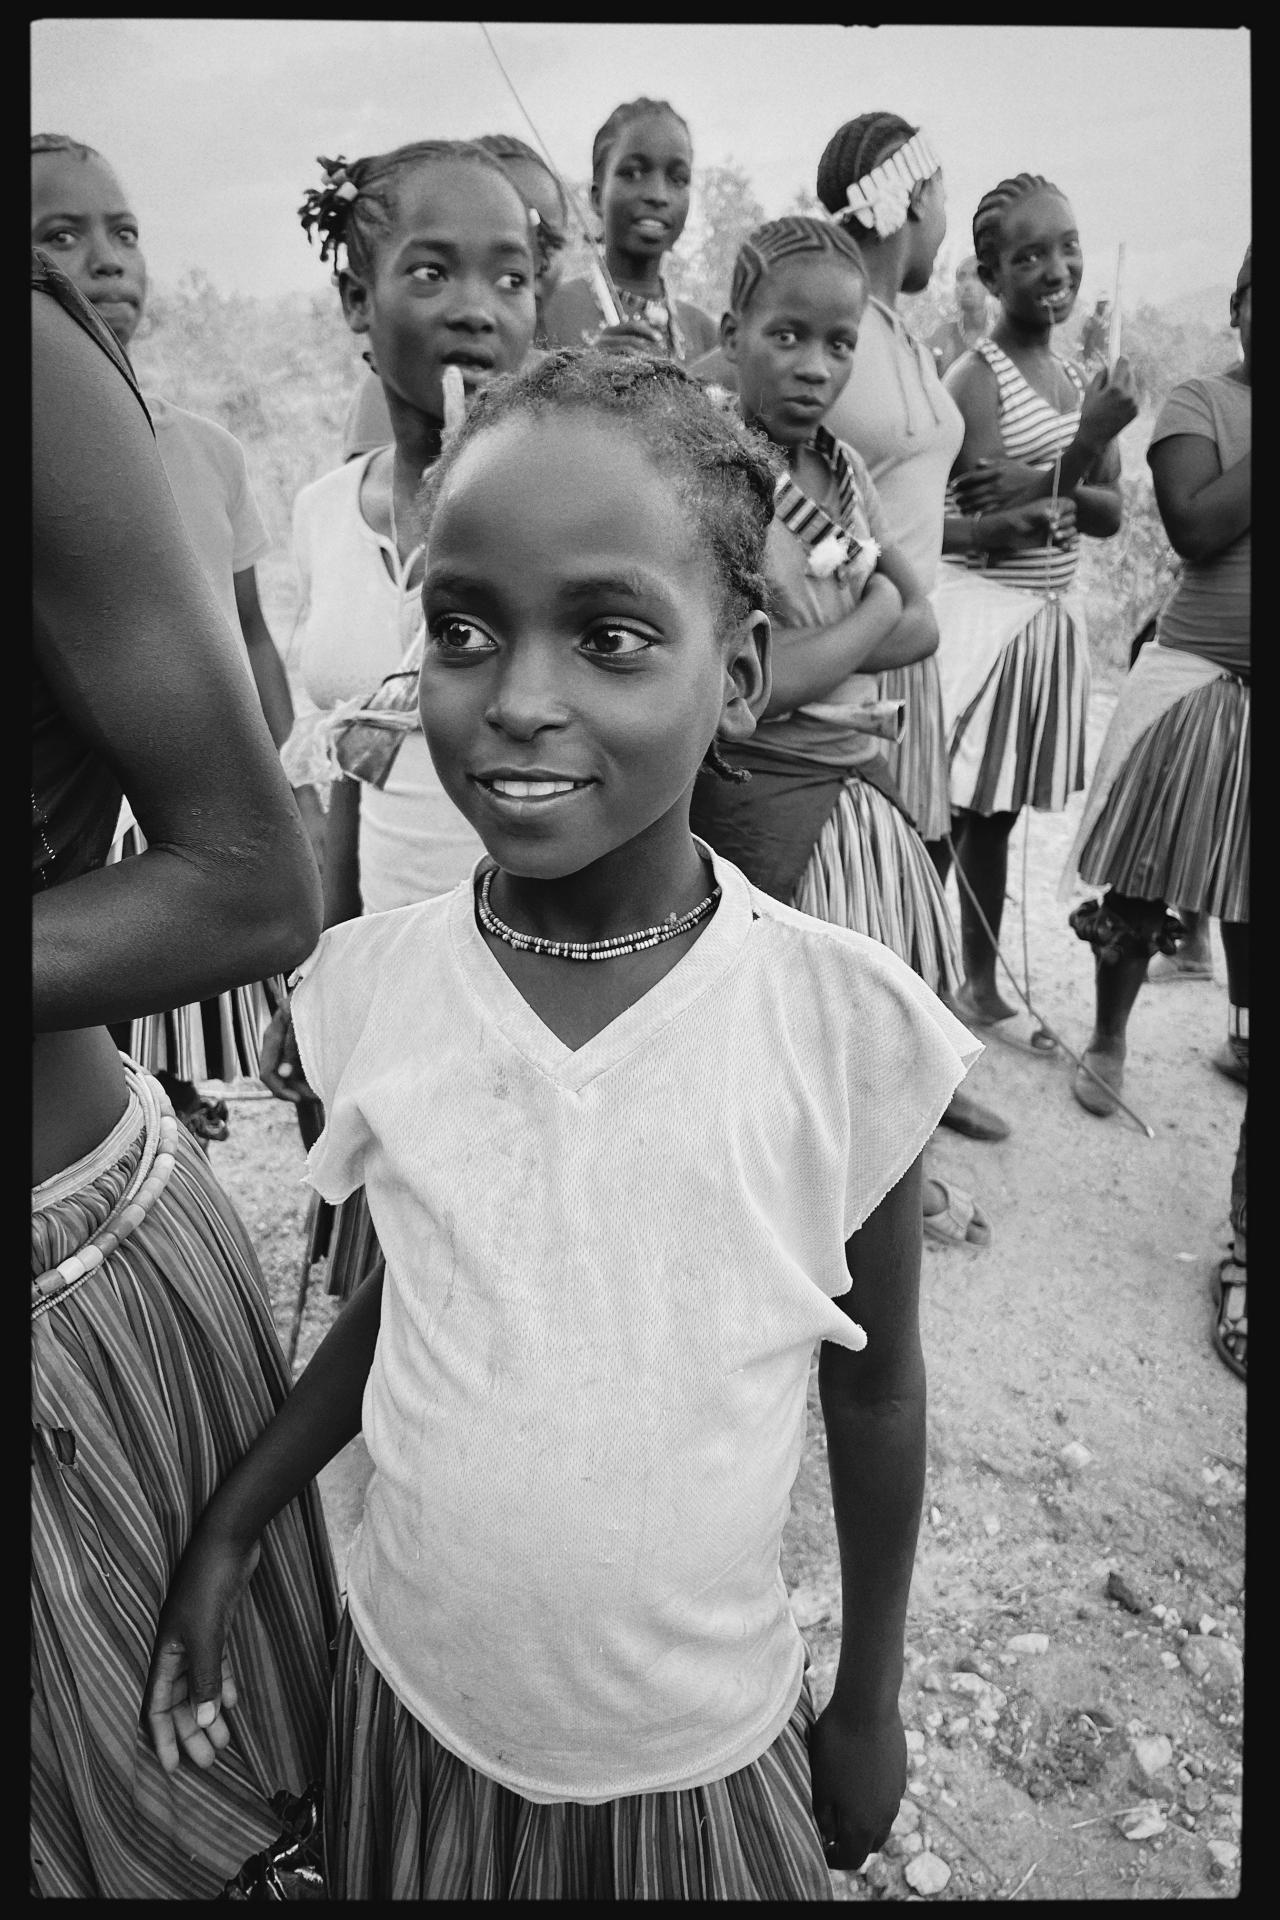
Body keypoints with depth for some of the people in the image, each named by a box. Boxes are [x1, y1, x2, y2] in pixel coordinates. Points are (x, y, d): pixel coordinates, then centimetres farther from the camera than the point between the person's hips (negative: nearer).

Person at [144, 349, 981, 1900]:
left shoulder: (846, 1021, -22)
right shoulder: (370, 986, -15)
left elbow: (873, 1391, -8)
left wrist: (869, 1700, 3)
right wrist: (230, 1529, -1)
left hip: (702, 1752, -2)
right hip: (410, 1708, 3)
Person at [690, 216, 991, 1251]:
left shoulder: (842, 465, 7)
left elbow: (922, 623, 6)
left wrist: (814, 650, -12)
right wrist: (873, 613, -9)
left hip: (861, 778, 7)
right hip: (764, 794, -7)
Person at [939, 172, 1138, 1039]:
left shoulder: (1085, 379, 11)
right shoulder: (977, 376, -10)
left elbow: (1110, 515, 5)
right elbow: (985, 527, -14)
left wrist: (1039, 489, -14)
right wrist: (1085, 444, -21)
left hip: (1053, 618, 7)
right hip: (983, 615, -7)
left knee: (997, 813, 15)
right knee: (945, 812, -4)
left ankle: (982, 985, 27)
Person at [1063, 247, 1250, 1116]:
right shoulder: (1200, 401, -3)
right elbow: (1197, 530, -17)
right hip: (1206, 675, -4)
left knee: (1248, 879, 14)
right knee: (1146, 875, 3)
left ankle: (1244, 1037, 31)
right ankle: (1108, 1038, 19)